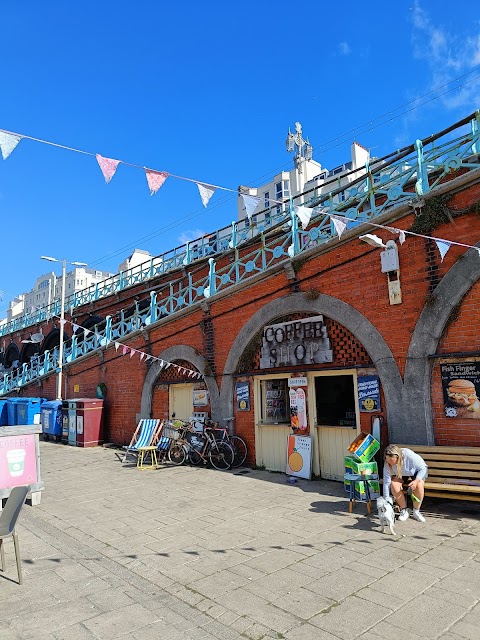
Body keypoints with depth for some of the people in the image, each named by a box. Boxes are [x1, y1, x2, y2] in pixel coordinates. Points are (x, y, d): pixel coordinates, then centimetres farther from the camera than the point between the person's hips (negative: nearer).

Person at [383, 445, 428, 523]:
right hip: (400, 475, 2)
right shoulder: (387, 463, -29)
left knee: (419, 486, -31)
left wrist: (416, 480, -36)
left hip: (417, 473, -2)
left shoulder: (409, 456, -38)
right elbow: (386, 482, -24)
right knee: (394, 485, -27)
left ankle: (416, 511, -7)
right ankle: (404, 510, -6)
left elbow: (423, 468, -22)